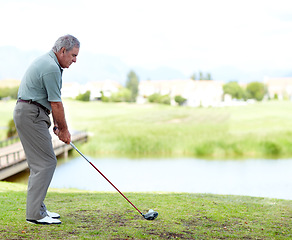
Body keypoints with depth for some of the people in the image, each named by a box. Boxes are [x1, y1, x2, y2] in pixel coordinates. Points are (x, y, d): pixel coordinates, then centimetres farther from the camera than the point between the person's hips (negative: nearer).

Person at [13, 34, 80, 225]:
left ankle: (37, 207, 18)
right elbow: (56, 104, -14)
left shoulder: (47, 62, 17)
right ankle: (35, 214, -9)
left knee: (39, 163, 13)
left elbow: (52, 102, 20)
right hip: (31, 114, -11)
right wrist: (64, 129, -2)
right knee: (46, 162, -10)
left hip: (27, 113, 11)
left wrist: (58, 126, 16)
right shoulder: (51, 68, -17)